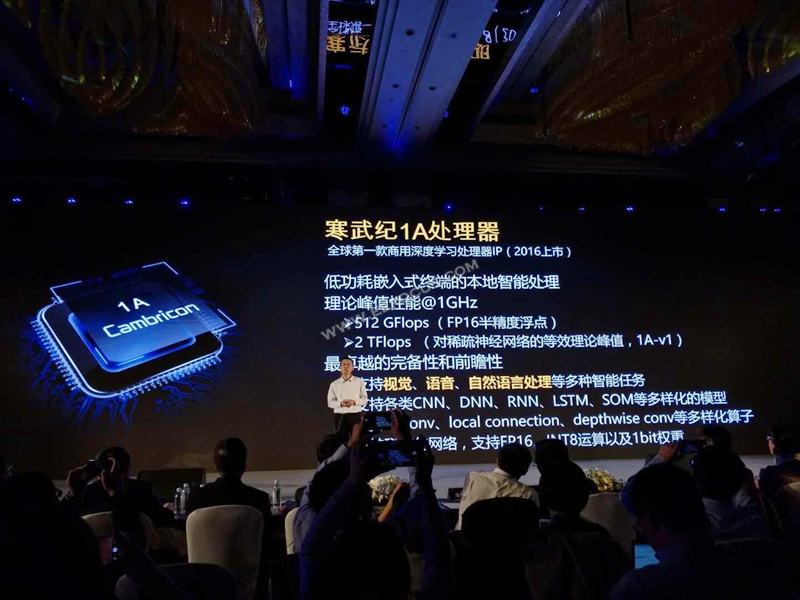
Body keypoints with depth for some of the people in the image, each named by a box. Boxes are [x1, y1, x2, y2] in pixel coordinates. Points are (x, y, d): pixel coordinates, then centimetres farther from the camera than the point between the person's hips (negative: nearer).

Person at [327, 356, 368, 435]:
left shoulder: (359, 381, 4)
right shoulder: (334, 384, 5)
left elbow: (364, 399, 4)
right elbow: (330, 402, 5)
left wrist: (354, 402, -15)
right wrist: (340, 403, -15)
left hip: (355, 415, 0)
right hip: (340, 416, 0)